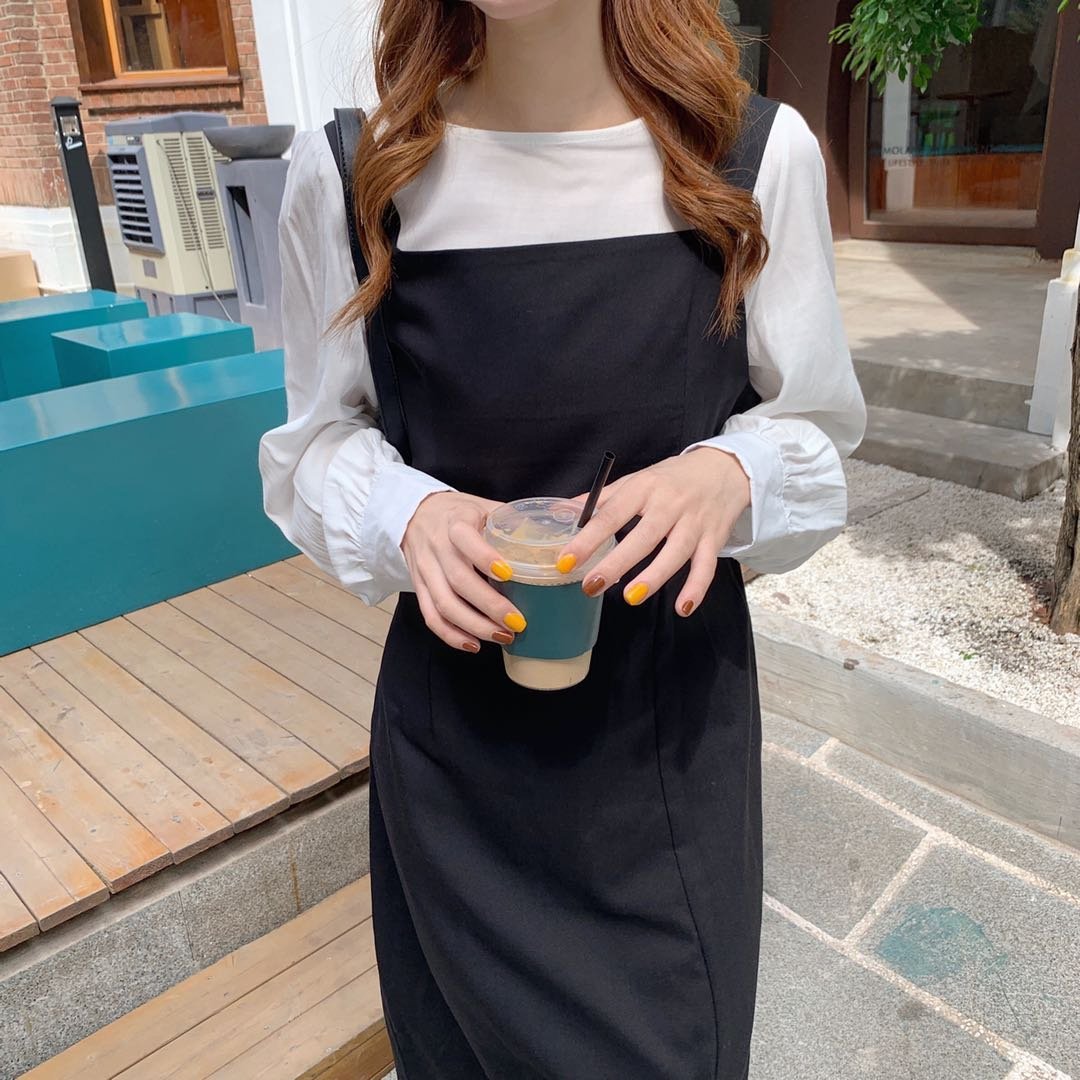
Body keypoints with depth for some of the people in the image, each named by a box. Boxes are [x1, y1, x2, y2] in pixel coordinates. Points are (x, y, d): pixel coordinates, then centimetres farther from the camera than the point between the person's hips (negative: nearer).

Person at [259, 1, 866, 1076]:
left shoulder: (759, 152, -10)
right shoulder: (349, 171, -9)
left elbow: (811, 425, 2)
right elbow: (319, 442, 3)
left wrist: (730, 474, -21)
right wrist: (408, 513, -19)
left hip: (672, 715, 1)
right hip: (459, 726, 1)